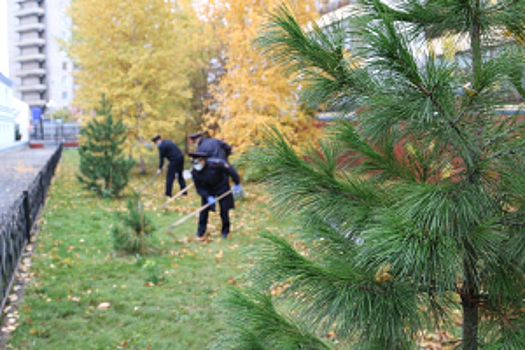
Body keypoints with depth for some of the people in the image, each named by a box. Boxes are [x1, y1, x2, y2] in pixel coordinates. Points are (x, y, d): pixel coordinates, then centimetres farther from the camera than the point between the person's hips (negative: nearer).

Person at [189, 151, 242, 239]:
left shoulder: (215, 163, -33)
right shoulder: (195, 172, -19)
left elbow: (231, 170, -24)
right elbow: (199, 188, -12)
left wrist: (237, 184, -15)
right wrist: (208, 197, -25)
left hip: (222, 188, -3)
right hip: (208, 190, 3)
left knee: (224, 210, -1)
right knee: (204, 210, -4)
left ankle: (225, 231, 18)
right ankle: (200, 231, 11)